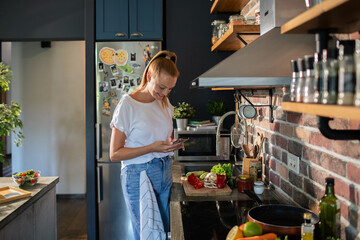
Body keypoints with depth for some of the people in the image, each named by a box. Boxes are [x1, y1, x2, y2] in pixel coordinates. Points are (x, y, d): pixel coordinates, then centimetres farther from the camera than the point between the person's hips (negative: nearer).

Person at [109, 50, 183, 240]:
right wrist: (152, 148, -22)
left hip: (165, 174, 6)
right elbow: (115, 154, -12)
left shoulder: (165, 103, 8)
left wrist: (172, 145, -2)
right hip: (138, 176, -6)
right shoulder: (128, 105, -12)